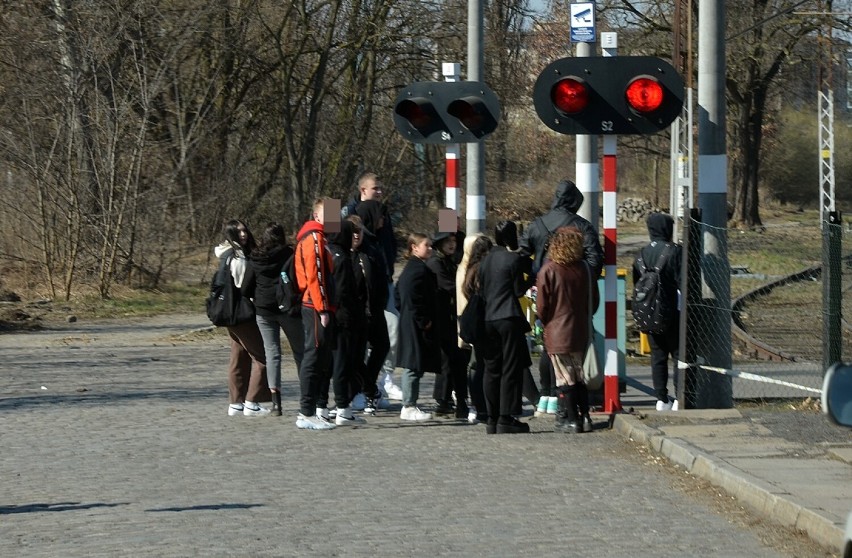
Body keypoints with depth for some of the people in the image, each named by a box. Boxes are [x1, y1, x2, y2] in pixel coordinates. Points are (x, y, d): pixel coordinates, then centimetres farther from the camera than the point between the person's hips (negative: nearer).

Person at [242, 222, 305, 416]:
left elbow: (245, 289, 3)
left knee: (272, 353, 3)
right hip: (288, 309, -2)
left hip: (263, 311, 2)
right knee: (300, 352, 9)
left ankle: (276, 400, -9)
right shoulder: (289, 255, -8)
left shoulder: (254, 260, 1)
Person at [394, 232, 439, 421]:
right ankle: (409, 407, -3)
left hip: (408, 323, 11)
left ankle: (409, 405, 20)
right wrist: (424, 321, -18)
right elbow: (415, 298, -24)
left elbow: (398, 296, 22)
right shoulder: (419, 269, -17)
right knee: (415, 365, -6)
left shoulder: (408, 269, 15)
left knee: (413, 366, 15)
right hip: (418, 327, -11)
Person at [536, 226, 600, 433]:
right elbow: (594, 300, 7)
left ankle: (569, 419, 0)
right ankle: (584, 417, 15)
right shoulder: (584, 268, -1)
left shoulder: (548, 271, -13)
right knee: (580, 376, 14)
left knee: (565, 377, 0)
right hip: (582, 332, 4)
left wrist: (547, 322, 10)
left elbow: (542, 306, -9)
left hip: (557, 333, -4)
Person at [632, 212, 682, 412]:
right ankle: (680, 399, -1)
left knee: (658, 357, 11)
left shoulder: (642, 254, 5)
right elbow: (682, 282, -14)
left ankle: (662, 399, 10)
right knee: (678, 355, 2)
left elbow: (636, 283, 9)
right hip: (672, 313, -5)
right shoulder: (674, 251, -12)